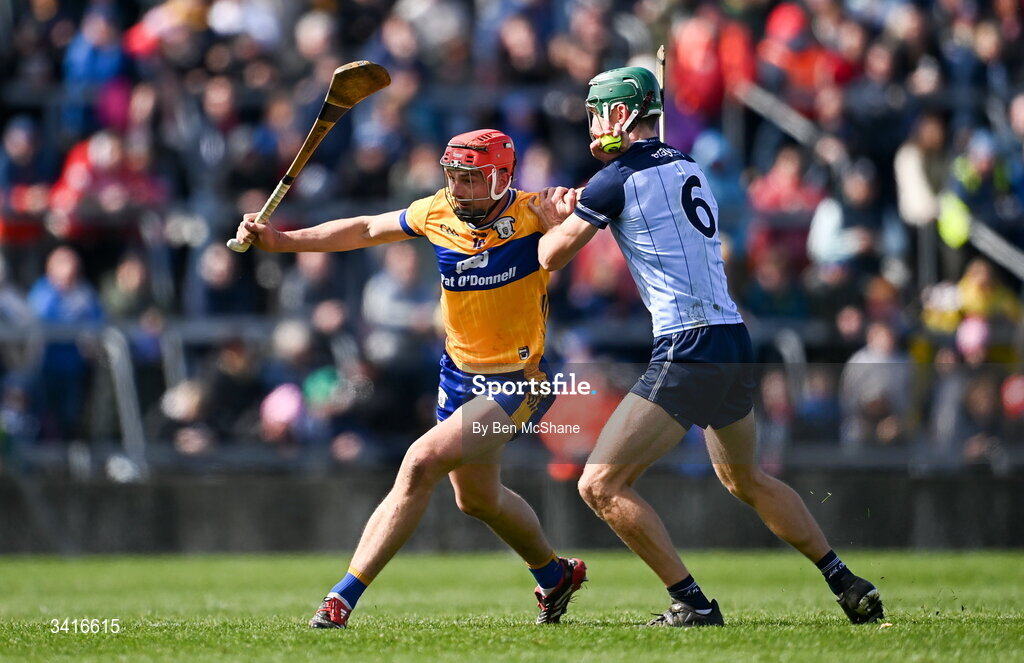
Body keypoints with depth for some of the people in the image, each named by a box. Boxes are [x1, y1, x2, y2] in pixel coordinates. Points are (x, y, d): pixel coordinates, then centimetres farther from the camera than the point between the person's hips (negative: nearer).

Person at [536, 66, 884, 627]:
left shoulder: (619, 178, -6)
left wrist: (560, 211, 22)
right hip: (735, 346, 9)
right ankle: (846, 585, 26)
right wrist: (582, 202, 24)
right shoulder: (686, 167, 17)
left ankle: (692, 603, -10)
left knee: (601, 486, -7)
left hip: (689, 351, -9)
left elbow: (552, 256, 2)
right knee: (747, 480, 28)